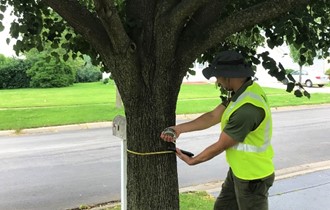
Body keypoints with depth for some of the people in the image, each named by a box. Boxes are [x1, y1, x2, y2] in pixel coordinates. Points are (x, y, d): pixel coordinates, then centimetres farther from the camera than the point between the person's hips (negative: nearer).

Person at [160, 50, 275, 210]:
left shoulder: (247, 108, -34)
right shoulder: (245, 90, -2)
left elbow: (220, 146, -23)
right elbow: (213, 116, 0)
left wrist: (192, 160, -8)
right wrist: (179, 128, -6)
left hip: (253, 177, -9)